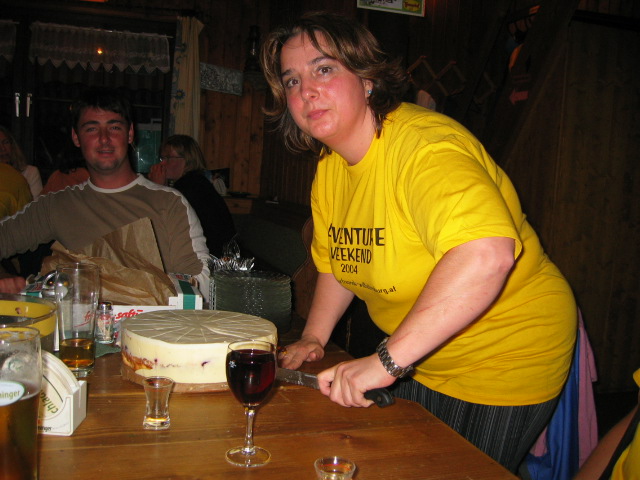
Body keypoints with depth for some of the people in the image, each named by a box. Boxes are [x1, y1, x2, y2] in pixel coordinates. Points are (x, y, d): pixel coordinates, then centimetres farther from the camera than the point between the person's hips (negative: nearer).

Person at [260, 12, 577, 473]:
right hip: (417, 361, 8)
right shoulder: (329, 168, -1)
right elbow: (336, 264, 14)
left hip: (504, 361, -7)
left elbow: (486, 254, -48)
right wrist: (314, 338, 2)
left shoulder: (424, 145, -30)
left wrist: (386, 360, -45)